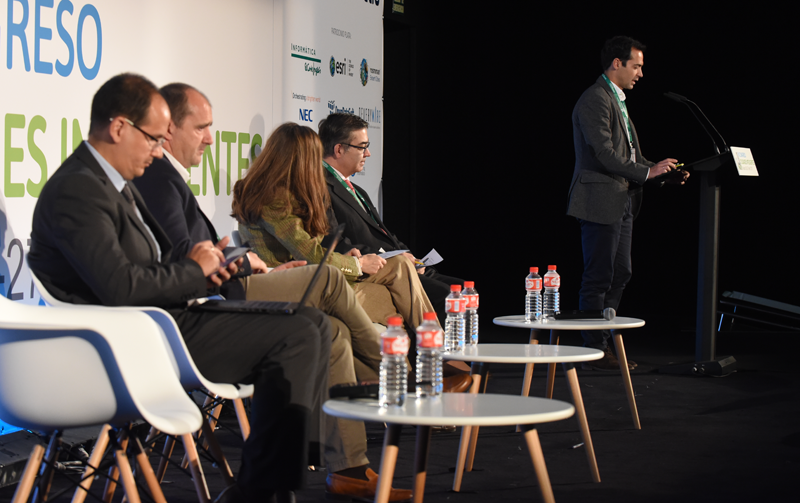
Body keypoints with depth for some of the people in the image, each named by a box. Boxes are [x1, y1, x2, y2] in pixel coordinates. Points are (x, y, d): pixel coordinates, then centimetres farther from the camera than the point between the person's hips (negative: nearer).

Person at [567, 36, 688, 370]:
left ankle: (603, 343, 22)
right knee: (598, 278, -4)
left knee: (620, 274, 14)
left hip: (621, 202, 10)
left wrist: (666, 172, 9)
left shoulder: (617, 100, 18)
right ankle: (594, 351, 2)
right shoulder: (595, 100, -15)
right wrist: (648, 172, -18)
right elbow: (605, 155, -22)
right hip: (600, 201, -10)